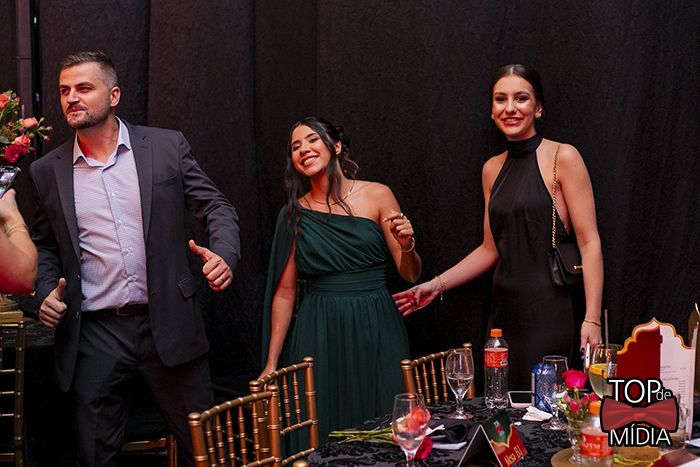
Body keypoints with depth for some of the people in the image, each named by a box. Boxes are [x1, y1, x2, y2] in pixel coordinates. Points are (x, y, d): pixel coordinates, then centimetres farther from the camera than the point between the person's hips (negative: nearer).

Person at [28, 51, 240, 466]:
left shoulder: (168, 147, 1)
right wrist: (46, 292, -3)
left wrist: (225, 254, -18)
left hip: (169, 324, -1)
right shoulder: (47, 171, 6)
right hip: (93, 335, 1)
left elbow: (216, 206, 2)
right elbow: (46, 246, 16)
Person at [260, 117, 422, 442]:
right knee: (324, 435, 5)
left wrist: (407, 245, -19)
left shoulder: (377, 196, -1)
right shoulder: (296, 214, 2)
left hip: (375, 331, 0)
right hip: (319, 333, 1)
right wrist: (271, 363, 4)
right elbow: (284, 293, 6)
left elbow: (411, 274, 2)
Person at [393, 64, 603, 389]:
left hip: (550, 311, -5)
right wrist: (437, 284, 12)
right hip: (506, 310, 6)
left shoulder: (562, 158, -6)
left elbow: (589, 243, -9)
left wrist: (592, 319, -16)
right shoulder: (492, 169, 12)